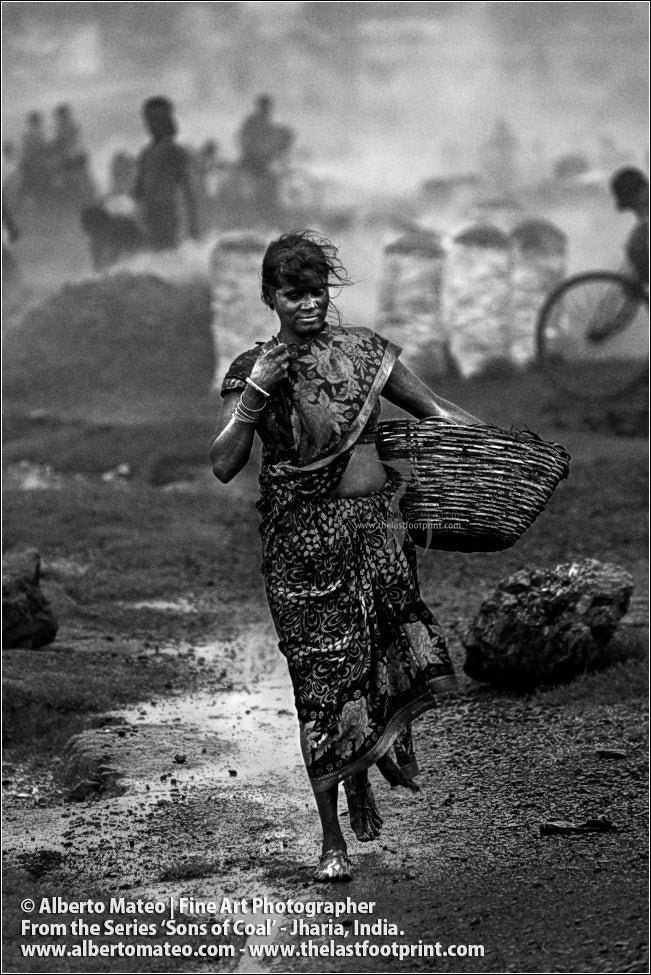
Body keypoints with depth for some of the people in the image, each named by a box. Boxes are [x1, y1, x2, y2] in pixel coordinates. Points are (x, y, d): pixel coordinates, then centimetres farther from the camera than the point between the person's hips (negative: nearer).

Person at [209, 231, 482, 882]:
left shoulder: (363, 350, 7)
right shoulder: (252, 370, 1)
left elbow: (433, 411, 13)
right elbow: (223, 465, -7)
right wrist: (256, 391, -18)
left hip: (373, 527, 2)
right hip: (301, 541, -2)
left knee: (416, 673, -9)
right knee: (322, 681, -2)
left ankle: (359, 769, 24)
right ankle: (332, 839, 11)